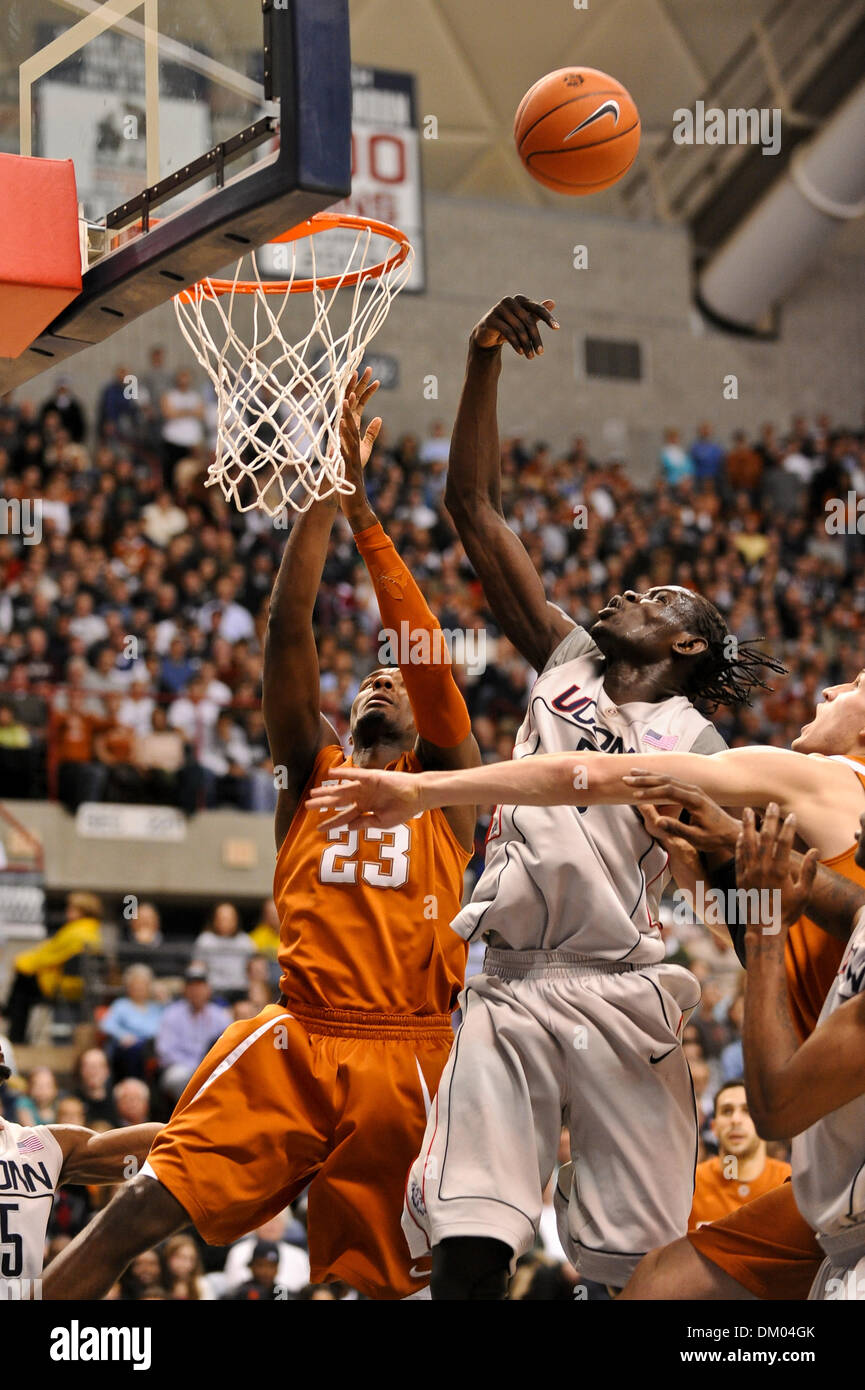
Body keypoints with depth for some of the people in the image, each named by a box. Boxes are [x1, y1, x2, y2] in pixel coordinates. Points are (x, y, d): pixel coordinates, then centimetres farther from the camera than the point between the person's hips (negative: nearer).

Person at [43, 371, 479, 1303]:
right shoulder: (313, 771, 19)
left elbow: (427, 655, 5)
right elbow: (287, 628, 8)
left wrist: (361, 506, 3)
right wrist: (326, 486, 0)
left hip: (405, 1059, 0)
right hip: (297, 1043, 0)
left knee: (396, 1279, 0)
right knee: (140, 1211, -14)